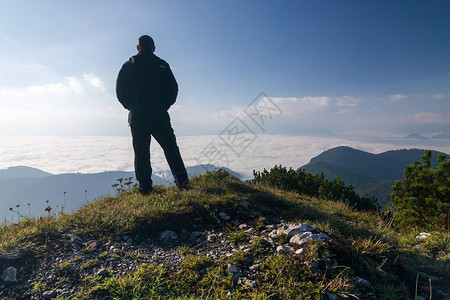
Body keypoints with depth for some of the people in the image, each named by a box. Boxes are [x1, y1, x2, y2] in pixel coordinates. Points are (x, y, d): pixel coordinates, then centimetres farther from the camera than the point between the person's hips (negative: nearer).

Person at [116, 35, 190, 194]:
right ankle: (182, 181, -5)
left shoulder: (129, 65, 8)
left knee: (141, 152, 5)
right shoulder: (162, 65, 7)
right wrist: (164, 105, 11)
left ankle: (145, 189, 5)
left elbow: (120, 90, 3)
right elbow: (173, 88, 2)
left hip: (137, 116, 1)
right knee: (171, 148, 4)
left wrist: (131, 106, 13)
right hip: (159, 114, 0)